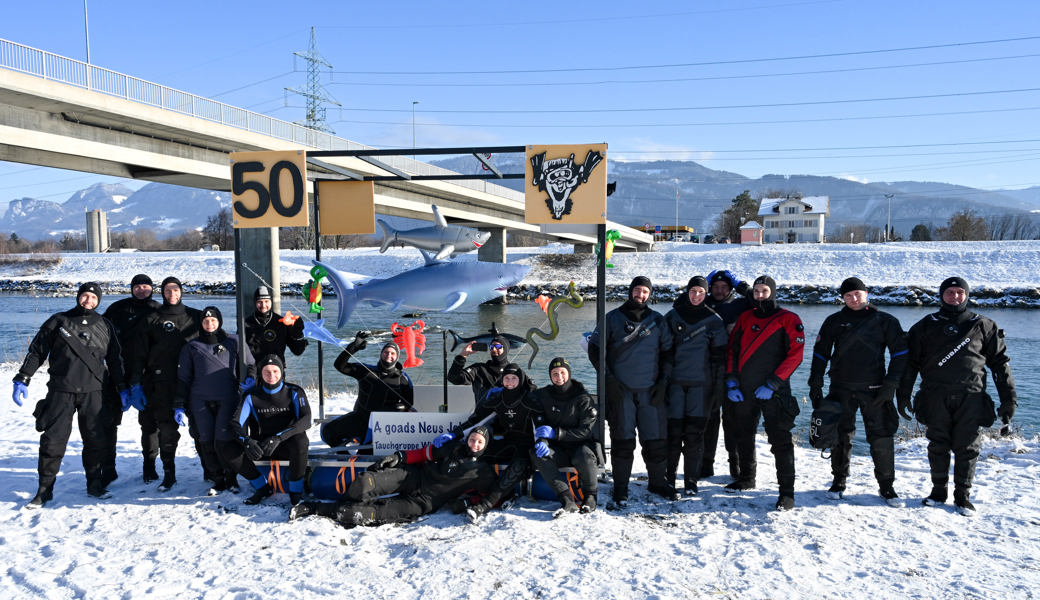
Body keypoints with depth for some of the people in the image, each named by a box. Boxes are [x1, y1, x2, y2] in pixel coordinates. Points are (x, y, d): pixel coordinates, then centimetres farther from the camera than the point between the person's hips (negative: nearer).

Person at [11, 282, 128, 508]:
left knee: (95, 440, 3)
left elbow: (114, 360, 16)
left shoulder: (105, 326, 11)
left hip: (92, 392, 2)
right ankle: (45, 490, 10)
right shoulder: (59, 321, 6)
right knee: (52, 441, -1)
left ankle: (95, 484, 16)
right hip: (60, 391, -1)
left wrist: (122, 388, 13)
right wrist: (22, 380, -2)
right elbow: (36, 351, 6)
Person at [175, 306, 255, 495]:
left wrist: (250, 378, -5)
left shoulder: (234, 342, 10)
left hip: (227, 399, -2)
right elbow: (183, 378, 14)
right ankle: (218, 479, 11)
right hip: (200, 401, 2)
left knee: (224, 440, -11)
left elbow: (249, 364, 17)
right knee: (206, 442, -2)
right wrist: (179, 406, 7)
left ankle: (231, 477, 8)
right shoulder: (192, 347, 13)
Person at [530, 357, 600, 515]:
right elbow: (539, 423, 4)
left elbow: (586, 431, -12)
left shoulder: (583, 398, -7)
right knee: (539, 455, -29)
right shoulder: (543, 395, 3)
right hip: (558, 449, 3)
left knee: (583, 456, -37)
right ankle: (567, 501, -32)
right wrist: (541, 440, -20)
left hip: (580, 444, -3)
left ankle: (590, 496, -10)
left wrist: (555, 433, -20)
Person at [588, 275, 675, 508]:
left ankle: (658, 482, 25)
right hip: (620, 391, -2)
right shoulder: (613, 319, 4)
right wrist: (608, 378, -5)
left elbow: (668, 352, 14)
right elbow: (595, 348, 4)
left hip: (651, 391, 2)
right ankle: (620, 491, 9)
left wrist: (663, 382, 3)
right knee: (622, 441, -1)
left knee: (656, 439, 4)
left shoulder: (658, 320, 10)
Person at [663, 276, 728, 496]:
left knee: (694, 433, -1)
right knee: (673, 431, -2)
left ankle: (691, 481, 9)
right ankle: (669, 476, 14)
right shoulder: (672, 316, 8)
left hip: (701, 383, 0)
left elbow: (719, 356, 5)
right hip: (675, 381, 1)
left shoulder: (714, 320, 6)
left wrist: (718, 387, 0)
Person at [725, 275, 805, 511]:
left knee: (780, 440, -6)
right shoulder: (745, 318, 11)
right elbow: (732, 350, 13)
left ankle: (787, 492, 1)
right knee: (743, 436, 17)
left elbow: (795, 355, -9)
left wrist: (772, 384, -16)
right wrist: (731, 381, 1)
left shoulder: (788, 320, -3)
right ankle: (747, 478, 35)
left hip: (773, 393, -5)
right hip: (744, 391, 6)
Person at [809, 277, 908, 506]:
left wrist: (890, 383, -6)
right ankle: (839, 481, 20)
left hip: (874, 390, -1)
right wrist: (815, 384, 4)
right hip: (841, 389, 2)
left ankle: (886, 485, 12)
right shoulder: (834, 321, 9)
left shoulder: (885, 321, 5)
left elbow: (900, 352, 4)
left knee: (881, 438, -2)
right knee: (840, 436, 6)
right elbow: (820, 353, 11)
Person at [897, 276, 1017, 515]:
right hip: (935, 397, 0)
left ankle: (963, 495, 15)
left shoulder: (982, 325, 10)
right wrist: (903, 395, 4)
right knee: (937, 446, 6)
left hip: (971, 398, 0)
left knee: (967, 448, 3)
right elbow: (911, 362, 9)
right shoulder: (926, 326, 9)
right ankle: (938, 490, 20)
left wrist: (1008, 398, 6)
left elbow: (1000, 362, 11)